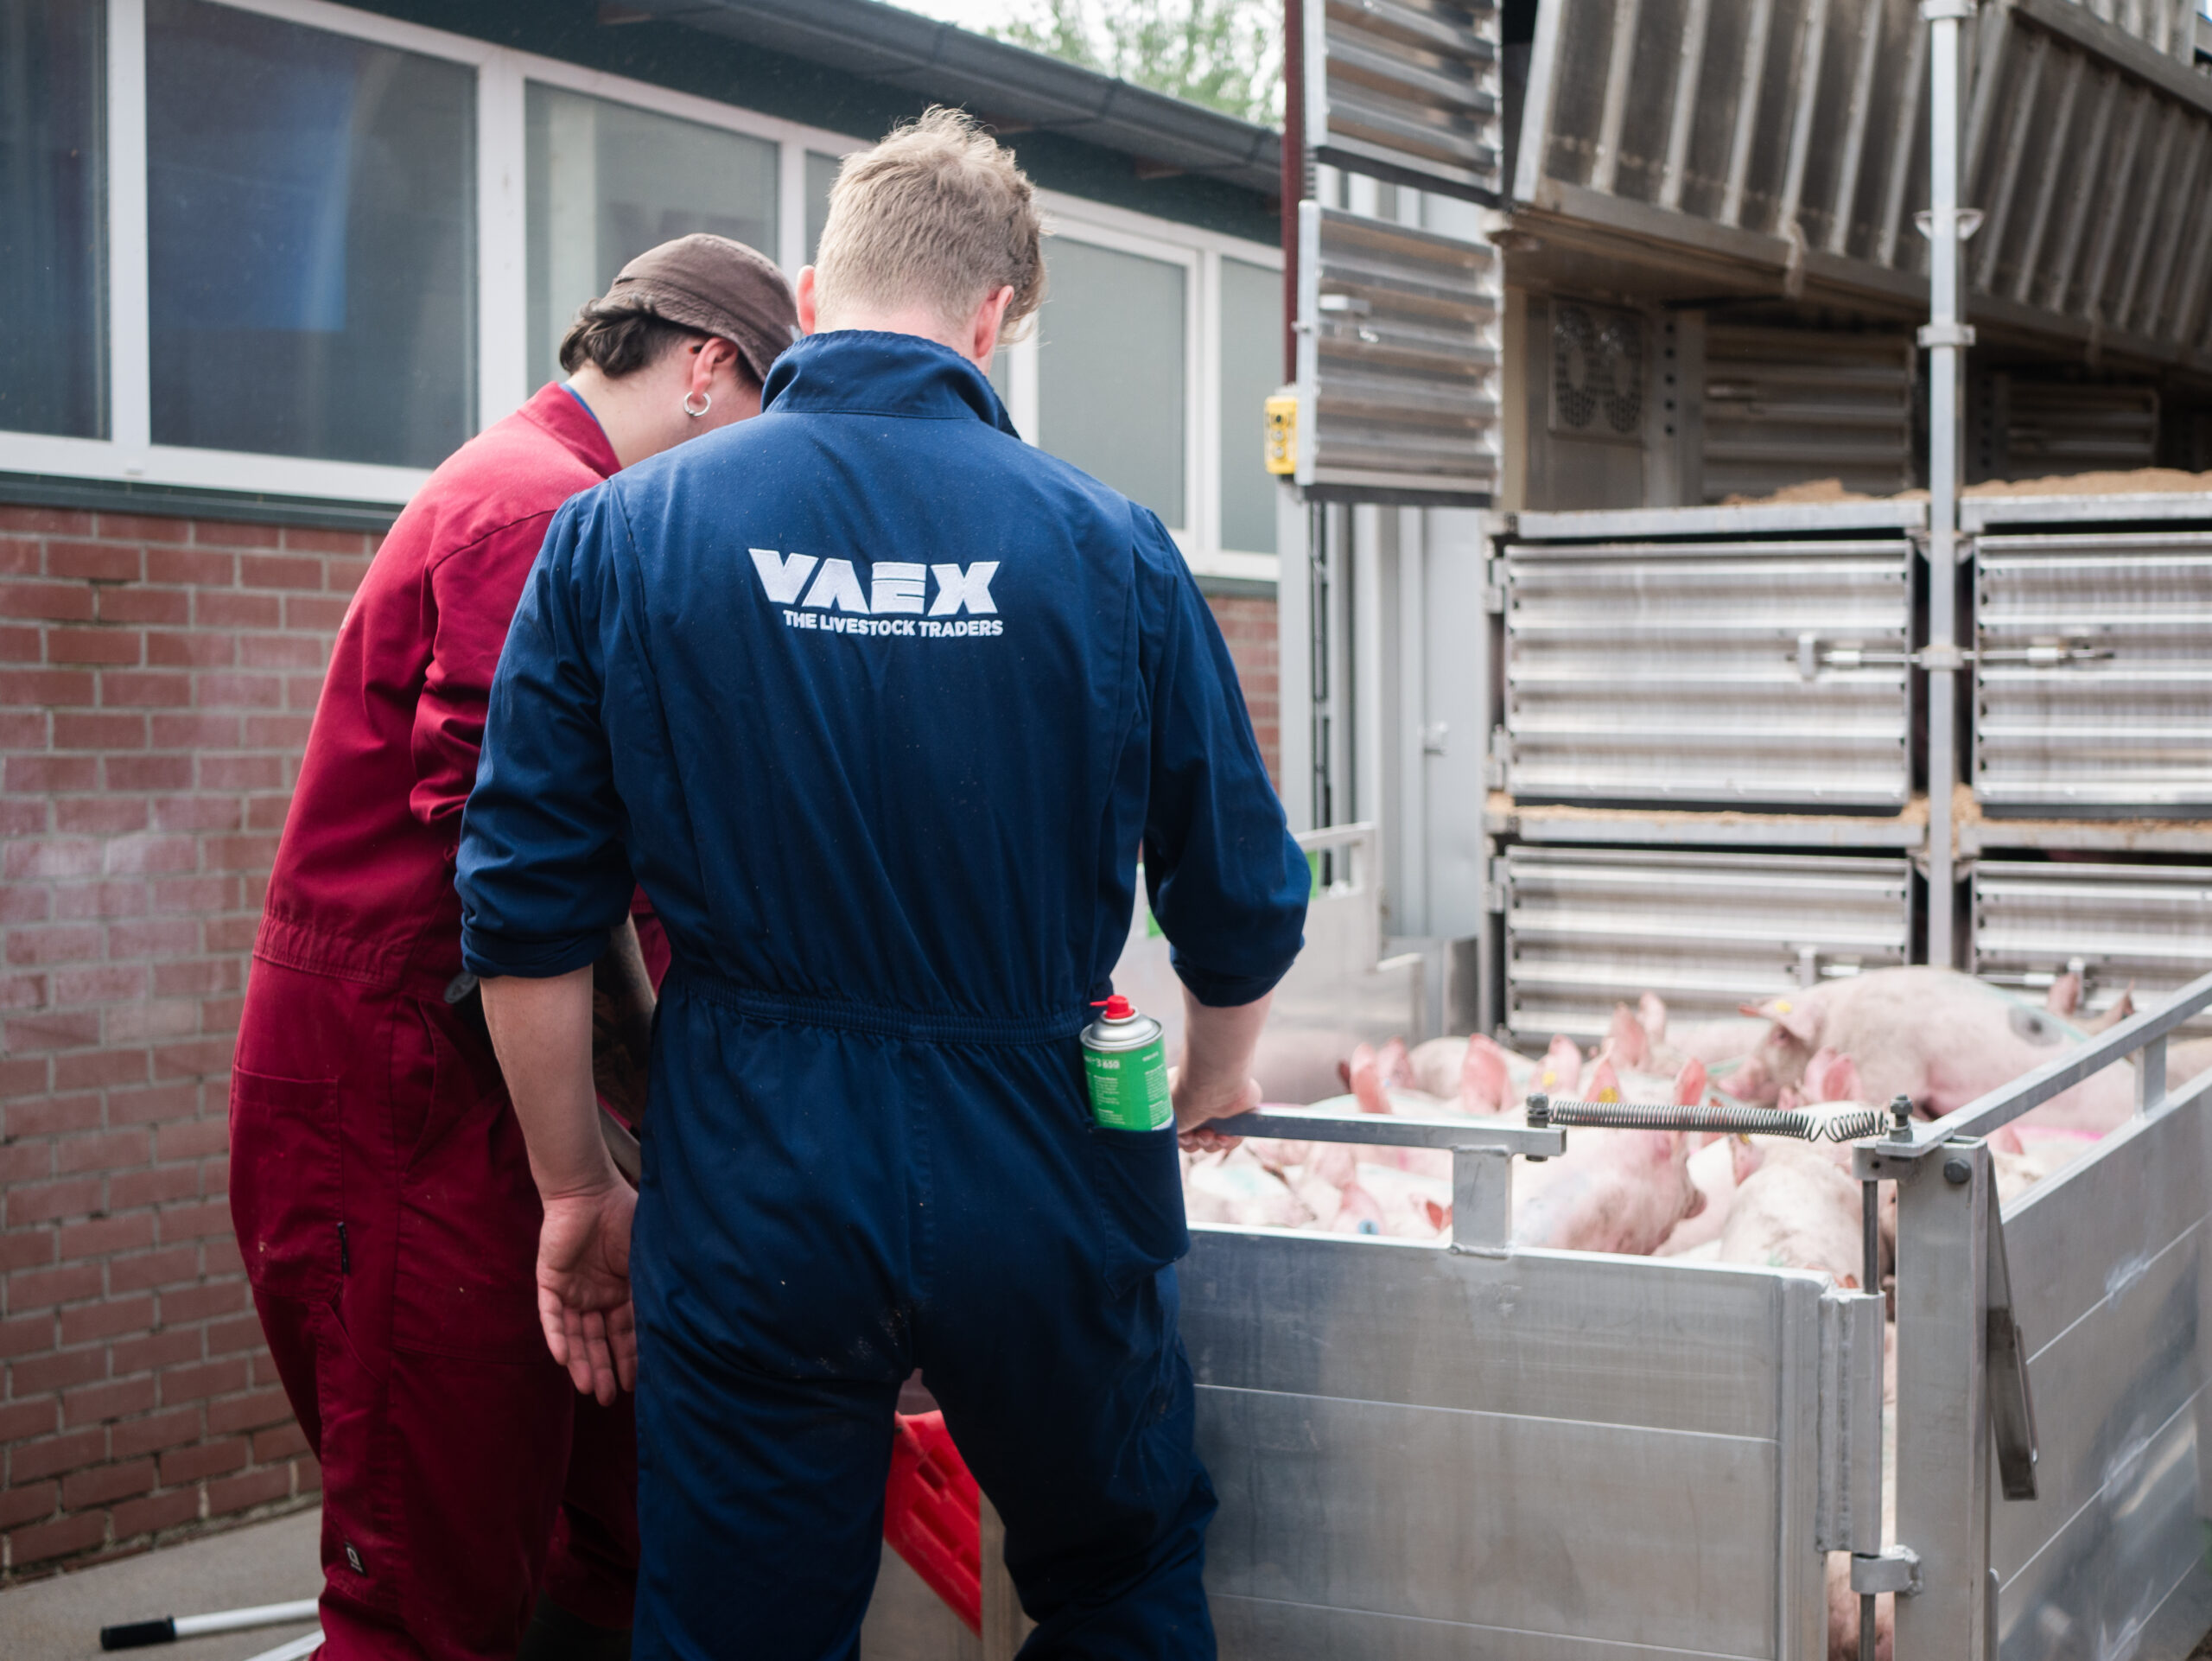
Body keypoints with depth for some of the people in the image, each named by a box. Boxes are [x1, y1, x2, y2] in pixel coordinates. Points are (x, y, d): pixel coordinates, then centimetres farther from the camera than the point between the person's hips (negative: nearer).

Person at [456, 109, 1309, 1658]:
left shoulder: (622, 532, -4)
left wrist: (577, 1188, 8)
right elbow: (1244, 899, 2)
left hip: (756, 1198, 0)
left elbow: (529, 914, -5)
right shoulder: (1108, 545, -4)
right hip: (1044, 1184, 0)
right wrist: (1213, 1075, 23)